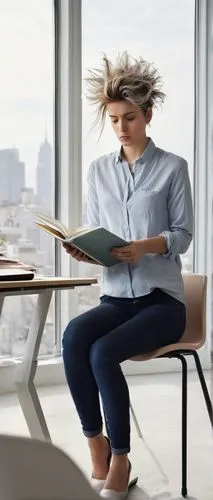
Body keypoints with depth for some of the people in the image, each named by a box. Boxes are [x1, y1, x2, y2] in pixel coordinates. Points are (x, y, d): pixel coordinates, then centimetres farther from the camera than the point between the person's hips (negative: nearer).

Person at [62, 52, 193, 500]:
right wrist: (85, 251, -13)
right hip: (115, 296, 3)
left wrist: (145, 246, -23)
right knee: (74, 336, -30)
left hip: (162, 298, -3)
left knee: (103, 352, -30)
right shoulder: (98, 170, 11)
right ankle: (96, 446, -13)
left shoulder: (172, 167, 1)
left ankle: (120, 459, -10)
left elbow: (183, 235, -4)